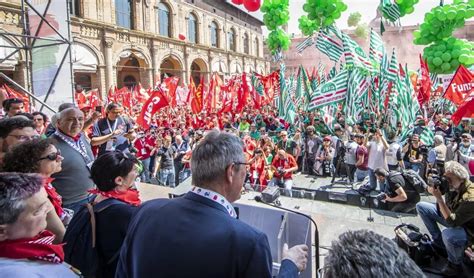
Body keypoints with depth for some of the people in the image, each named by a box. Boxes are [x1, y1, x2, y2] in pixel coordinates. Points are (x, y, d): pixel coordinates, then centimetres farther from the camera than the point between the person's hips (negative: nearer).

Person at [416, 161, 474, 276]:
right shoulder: (454, 187, -12)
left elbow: (451, 221, -34)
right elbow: (441, 207, 1)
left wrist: (439, 198, -36)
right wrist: (435, 192, -19)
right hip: (452, 216, 8)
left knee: (448, 234, -41)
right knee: (421, 206, 3)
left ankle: (455, 265, -8)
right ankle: (438, 242, 13)